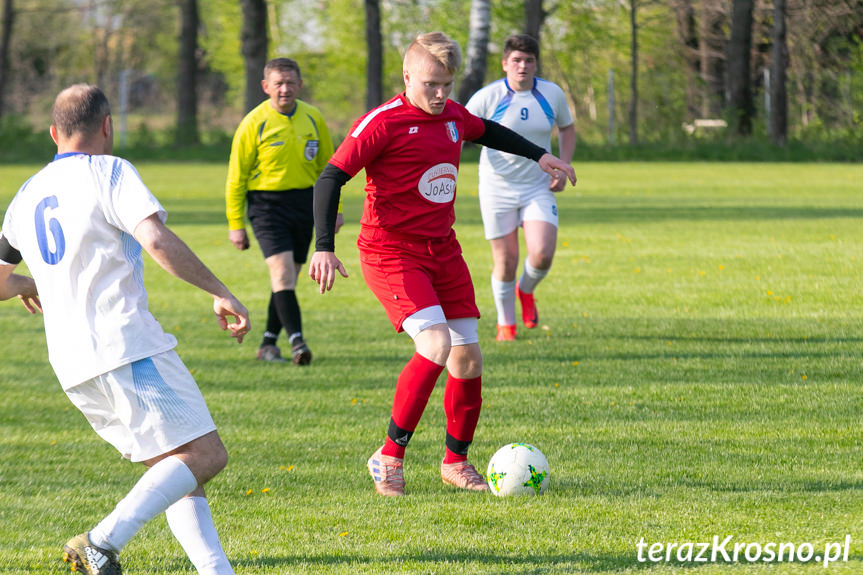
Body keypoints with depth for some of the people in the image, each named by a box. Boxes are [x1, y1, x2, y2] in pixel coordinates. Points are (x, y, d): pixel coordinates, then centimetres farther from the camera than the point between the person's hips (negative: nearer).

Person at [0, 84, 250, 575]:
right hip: (125, 342, -8)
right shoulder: (108, 171, -3)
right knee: (205, 455, -11)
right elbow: (157, 240, -18)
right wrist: (221, 292, -12)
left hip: (72, 363, 8)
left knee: (177, 469, 12)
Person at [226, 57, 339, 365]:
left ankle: (268, 343, 21)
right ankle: (296, 341, -24)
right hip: (267, 204, -4)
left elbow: (327, 166, 16)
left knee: (288, 278, 9)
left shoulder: (313, 118, 4)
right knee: (282, 271, -19)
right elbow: (236, 176, -2)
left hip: (304, 204, 4)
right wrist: (236, 224, -3)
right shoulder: (254, 123, -7)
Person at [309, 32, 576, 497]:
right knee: (436, 345, -23)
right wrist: (324, 247, -26)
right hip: (392, 252, -7)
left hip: (443, 249, 7)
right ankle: (389, 456, -11)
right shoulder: (383, 123, -15)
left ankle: (456, 461, 22)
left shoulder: (452, 115, 7)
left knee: (468, 356, 4)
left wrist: (538, 155, 29)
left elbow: (486, 131, 31)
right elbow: (331, 178, -17)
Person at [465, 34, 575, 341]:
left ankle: (525, 291, 20)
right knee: (505, 262, 0)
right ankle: (505, 324, 22)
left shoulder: (553, 94, -1)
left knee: (542, 255, -15)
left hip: (539, 189, 2)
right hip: (498, 189, -2)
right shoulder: (487, 97, -10)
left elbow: (567, 129, 17)